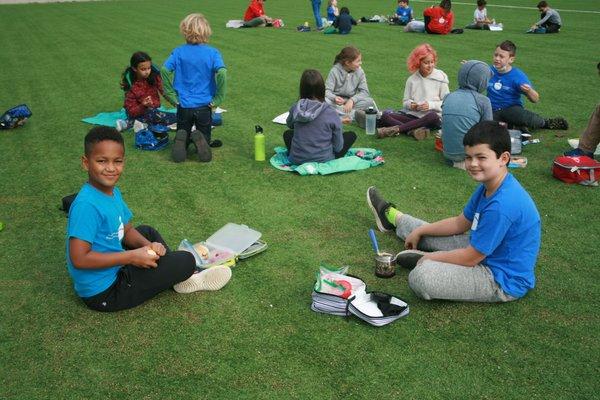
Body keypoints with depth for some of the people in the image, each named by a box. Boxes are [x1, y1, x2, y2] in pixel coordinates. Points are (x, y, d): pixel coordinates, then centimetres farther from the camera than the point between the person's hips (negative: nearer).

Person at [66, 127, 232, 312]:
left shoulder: (113, 192, 2)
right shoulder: (86, 205, -26)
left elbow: (127, 230, 11)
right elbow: (79, 259, -30)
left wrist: (148, 245, -10)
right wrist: (132, 257, -25)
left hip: (114, 267, 10)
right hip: (103, 293, -9)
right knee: (186, 261, -10)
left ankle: (182, 276, 20)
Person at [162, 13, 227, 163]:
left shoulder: (178, 52, -2)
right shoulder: (212, 53, -7)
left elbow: (165, 69, -12)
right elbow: (222, 73, -20)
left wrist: (172, 95, -3)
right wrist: (217, 99, -10)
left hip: (183, 105, 1)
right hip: (204, 106, -1)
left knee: (182, 134, 20)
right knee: (206, 139, 16)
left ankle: (182, 139, -17)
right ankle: (199, 139, -20)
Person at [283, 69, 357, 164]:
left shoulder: (295, 109, -13)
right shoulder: (331, 114, -20)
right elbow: (338, 147, -11)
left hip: (297, 159, 0)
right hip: (323, 160, 0)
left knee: (287, 133, 32)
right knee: (351, 135, 17)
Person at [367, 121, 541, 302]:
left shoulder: (502, 205, -32)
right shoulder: (488, 186, -1)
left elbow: (470, 258, -23)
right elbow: (460, 223, 14)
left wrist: (429, 257, -9)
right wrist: (419, 231, 16)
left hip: (503, 280, -9)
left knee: (420, 278, -27)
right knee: (429, 234, 23)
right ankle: (392, 217, 50)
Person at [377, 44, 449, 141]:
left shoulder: (440, 78, 3)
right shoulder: (412, 79, 10)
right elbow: (405, 101, 13)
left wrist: (430, 105, -13)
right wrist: (410, 104, -10)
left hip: (432, 116, -2)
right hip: (412, 115, 3)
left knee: (433, 116, -41)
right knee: (384, 116, -18)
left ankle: (395, 129, -39)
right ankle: (412, 130, -40)